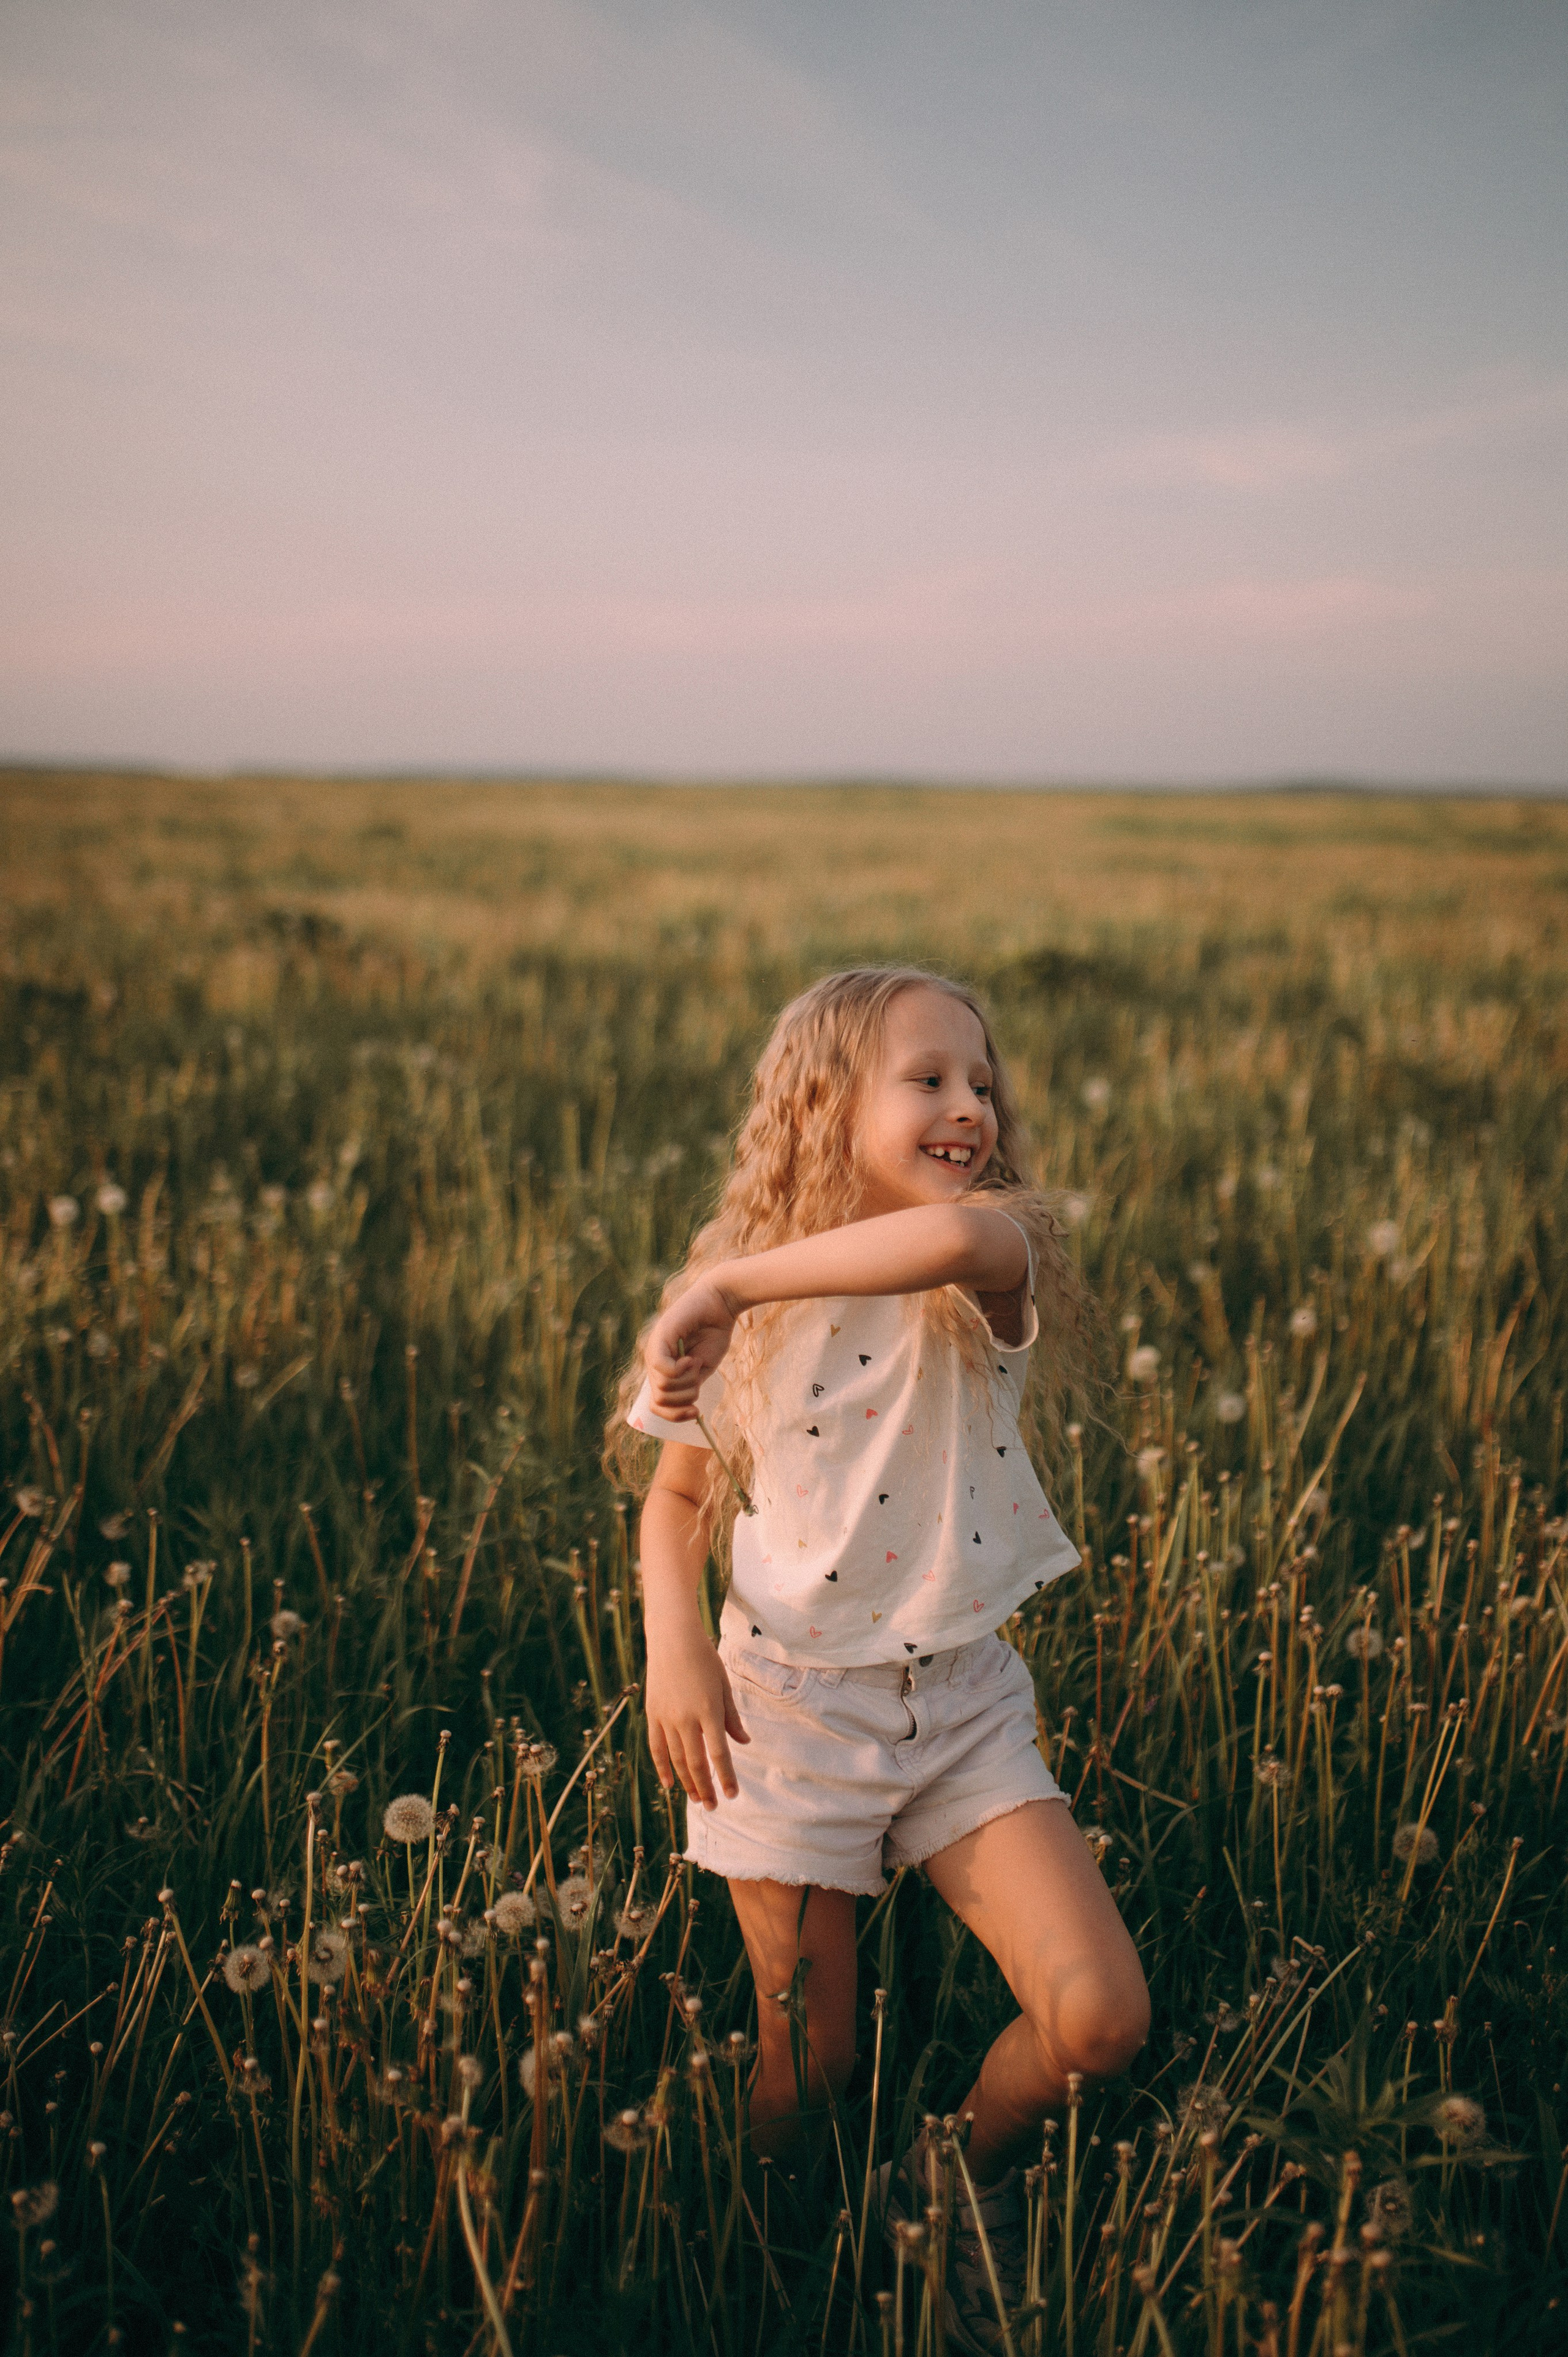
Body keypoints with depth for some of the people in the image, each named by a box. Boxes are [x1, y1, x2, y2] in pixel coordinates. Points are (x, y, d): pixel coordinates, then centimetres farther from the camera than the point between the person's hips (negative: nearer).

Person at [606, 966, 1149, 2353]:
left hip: (966, 1702, 1)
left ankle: (952, 2187, 20)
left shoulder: (993, 1275, -10)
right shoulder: (745, 1311, -5)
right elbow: (676, 1498, 7)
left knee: (1101, 2018, -11)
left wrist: (728, 1279, -34)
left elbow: (966, 1228, -37)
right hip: (792, 1703, 0)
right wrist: (675, 1645, -11)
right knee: (807, 2069, 7)